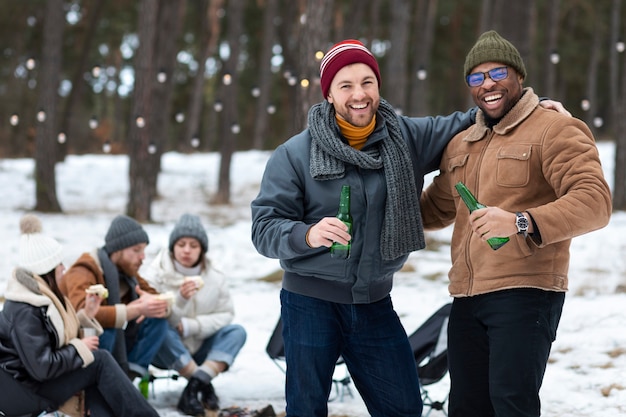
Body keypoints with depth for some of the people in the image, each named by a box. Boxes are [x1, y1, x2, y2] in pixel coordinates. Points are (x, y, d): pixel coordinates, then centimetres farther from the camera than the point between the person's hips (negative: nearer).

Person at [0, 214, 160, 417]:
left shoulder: (41, 296, 8)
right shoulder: (24, 312, -23)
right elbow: (42, 368, -26)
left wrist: (84, 315, 3)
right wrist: (79, 348, -14)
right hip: (17, 391, -10)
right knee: (100, 361, -13)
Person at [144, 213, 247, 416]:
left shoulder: (215, 279, -1)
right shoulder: (157, 274, -10)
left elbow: (226, 315, -3)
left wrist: (190, 326, -15)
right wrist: (180, 299, -35)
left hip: (198, 350, 3)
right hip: (166, 352, -3)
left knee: (237, 331, -18)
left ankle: (195, 384, -32)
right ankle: (204, 386, -28)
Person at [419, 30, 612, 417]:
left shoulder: (554, 130, -5)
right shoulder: (460, 145, 20)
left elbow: (595, 200, -18)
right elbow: (436, 208, 35)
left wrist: (521, 222, -29)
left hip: (525, 294, -8)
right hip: (467, 298, 8)